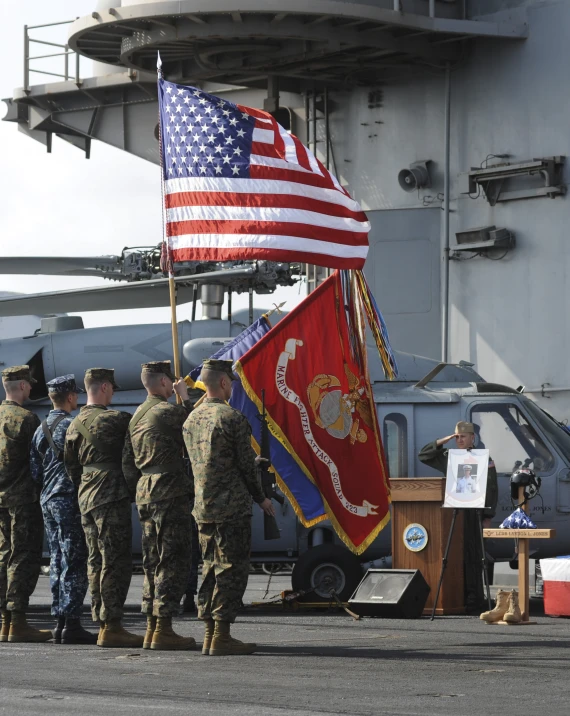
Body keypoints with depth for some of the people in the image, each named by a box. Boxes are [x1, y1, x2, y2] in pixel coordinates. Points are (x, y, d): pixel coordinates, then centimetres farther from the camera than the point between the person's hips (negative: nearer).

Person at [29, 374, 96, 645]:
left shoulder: (41, 429, 12)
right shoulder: (71, 425, -13)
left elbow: (34, 470, 14)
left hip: (47, 499, 8)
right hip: (70, 499, -8)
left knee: (57, 561, 11)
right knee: (75, 562, -6)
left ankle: (60, 622, 12)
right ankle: (71, 624, -9)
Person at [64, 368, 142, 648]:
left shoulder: (75, 425, 12)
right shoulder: (114, 419, -12)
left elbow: (70, 464, 17)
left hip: (86, 499, 8)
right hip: (112, 497, -8)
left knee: (96, 562, 11)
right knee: (116, 562, -7)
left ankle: (102, 623, 15)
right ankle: (111, 627, -9)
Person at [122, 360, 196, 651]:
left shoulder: (137, 416, 15)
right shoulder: (168, 411, -12)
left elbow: (127, 463, 16)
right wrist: (185, 397, 8)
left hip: (145, 494, 9)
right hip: (170, 493, -9)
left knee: (153, 562, 12)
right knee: (173, 562, -7)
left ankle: (152, 627, 14)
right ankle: (163, 629, -9)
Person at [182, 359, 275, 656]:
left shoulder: (191, 419, 11)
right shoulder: (232, 418, -13)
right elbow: (246, 465, -10)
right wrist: (260, 498, 4)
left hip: (202, 506, 8)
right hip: (232, 506, -8)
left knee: (210, 568, 12)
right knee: (231, 570, -4)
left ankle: (209, 633, 13)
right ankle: (222, 635, -6)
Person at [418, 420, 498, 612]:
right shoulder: (449, 457, 17)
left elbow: (491, 489, -3)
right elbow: (423, 456, 18)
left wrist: (488, 517, -10)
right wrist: (443, 441, 6)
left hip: (472, 515, -5)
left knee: (471, 557, -7)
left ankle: (474, 601, -6)